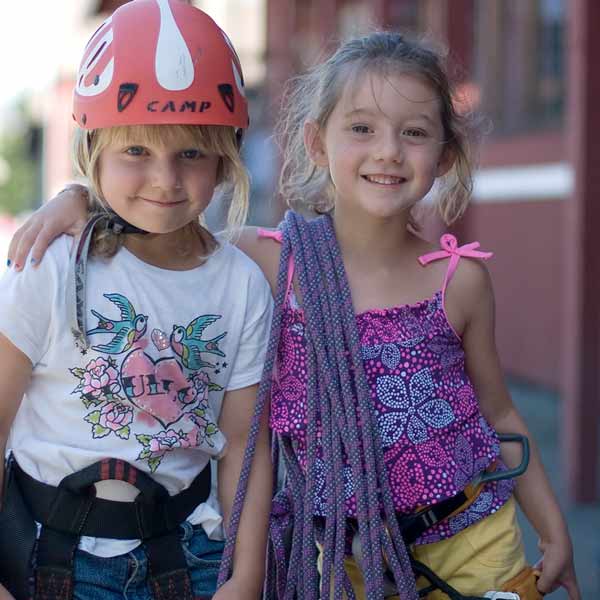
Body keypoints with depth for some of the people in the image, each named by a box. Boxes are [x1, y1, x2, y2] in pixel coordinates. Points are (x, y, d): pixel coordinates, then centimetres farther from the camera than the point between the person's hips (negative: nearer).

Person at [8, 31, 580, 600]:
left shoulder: (460, 280, -5)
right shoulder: (273, 264, -9)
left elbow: (499, 415, 6)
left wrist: (554, 532, 10)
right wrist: (76, 199, -17)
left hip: (473, 541, 1)